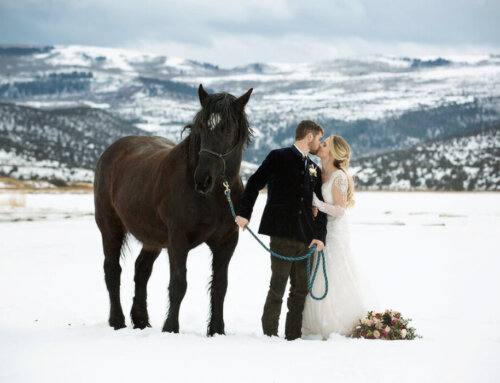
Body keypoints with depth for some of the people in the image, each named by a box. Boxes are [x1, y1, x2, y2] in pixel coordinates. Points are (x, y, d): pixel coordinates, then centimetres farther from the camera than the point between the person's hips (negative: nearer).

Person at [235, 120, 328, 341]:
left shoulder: (314, 169, 19)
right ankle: (269, 335, 1)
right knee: (277, 287, -6)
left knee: (301, 290, 6)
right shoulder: (279, 157, 3)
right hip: (282, 234, -6)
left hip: (305, 239, 6)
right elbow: (255, 183, -1)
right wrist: (244, 213, -12)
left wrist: (320, 235, 3)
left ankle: (293, 336, 12)